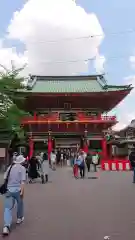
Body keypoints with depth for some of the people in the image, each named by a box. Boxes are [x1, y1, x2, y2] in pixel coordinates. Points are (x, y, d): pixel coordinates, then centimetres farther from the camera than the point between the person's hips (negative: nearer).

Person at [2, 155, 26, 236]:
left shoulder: (10, 167, 10)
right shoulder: (22, 168, -5)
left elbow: (5, 178, 11)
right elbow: (23, 180, -14)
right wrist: (22, 191, -14)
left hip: (9, 190, 3)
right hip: (17, 189, -3)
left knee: (8, 208, 3)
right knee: (20, 204, 23)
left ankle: (6, 226, -10)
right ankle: (20, 218, 40)